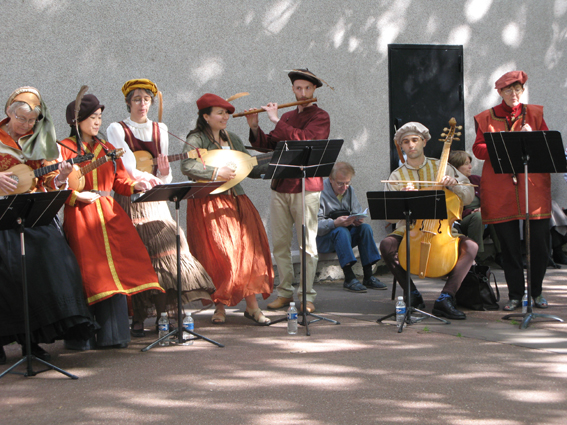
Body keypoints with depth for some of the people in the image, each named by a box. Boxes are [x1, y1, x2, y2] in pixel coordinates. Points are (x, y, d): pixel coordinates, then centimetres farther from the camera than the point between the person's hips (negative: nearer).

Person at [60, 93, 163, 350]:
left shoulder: (107, 149, 19)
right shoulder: (64, 149, 2)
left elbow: (120, 182, 18)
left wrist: (135, 185, -1)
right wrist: (77, 195, -15)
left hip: (110, 215, 5)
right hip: (80, 217, -5)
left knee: (116, 268, -3)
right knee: (89, 274, -10)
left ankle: (112, 334, 3)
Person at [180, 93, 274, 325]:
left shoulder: (232, 139, 16)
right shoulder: (197, 139, -4)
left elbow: (252, 169, 15)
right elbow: (187, 166, -22)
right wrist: (217, 172, -23)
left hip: (236, 201, 6)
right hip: (209, 205, -6)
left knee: (248, 249, -4)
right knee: (219, 255, -8)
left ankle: (252, 306, -2)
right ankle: (220, 307, 5)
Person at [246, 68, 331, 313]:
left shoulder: (320, 117, -1)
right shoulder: (288, 117, 20)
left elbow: (303, 139, -19)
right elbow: (268, 145, 16)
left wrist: (276, 121, -15)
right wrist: (255, 128, 0)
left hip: (306, 187, -6)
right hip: (280, 185, 6)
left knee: (307, 244, -5)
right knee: (279, 243, 7)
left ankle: (307, 296, 0)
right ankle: (285, 291, 16)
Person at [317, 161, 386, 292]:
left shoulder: (349, 190, 7)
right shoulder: (320, 192, -15)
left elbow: (357, 212, 7)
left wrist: (358, 220, -18)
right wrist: (335, 223, -37)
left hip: (346, 231, 6)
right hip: (322, 239, -6)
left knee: (365, 228, -21)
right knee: (341, 231, -36)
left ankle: (368, 277, -22)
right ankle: (349, 279, -39)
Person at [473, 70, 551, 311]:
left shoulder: (535, 114, 11)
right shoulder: (486, 118, 10)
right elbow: (477, 149, 3)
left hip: (533, 186, 1)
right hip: (500, 190, 0)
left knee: (540, 243, 0)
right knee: (509, 245, 1)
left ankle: (537, 292, 16)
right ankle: (515, 295, 12)